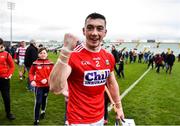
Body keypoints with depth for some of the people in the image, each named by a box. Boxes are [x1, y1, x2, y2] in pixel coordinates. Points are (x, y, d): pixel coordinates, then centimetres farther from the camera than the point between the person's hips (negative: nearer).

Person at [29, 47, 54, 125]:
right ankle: (36, 120, 7)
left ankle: (43, 111, 50)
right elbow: (31, 73, 2)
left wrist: (47, 79, -17)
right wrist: (32, 80, -14)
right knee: (38, 102, -6)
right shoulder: (35, 63, -7)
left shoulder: (50, 63, -4)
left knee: (44, 99, 20)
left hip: (47, 85, 2)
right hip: (38, 85, -2)